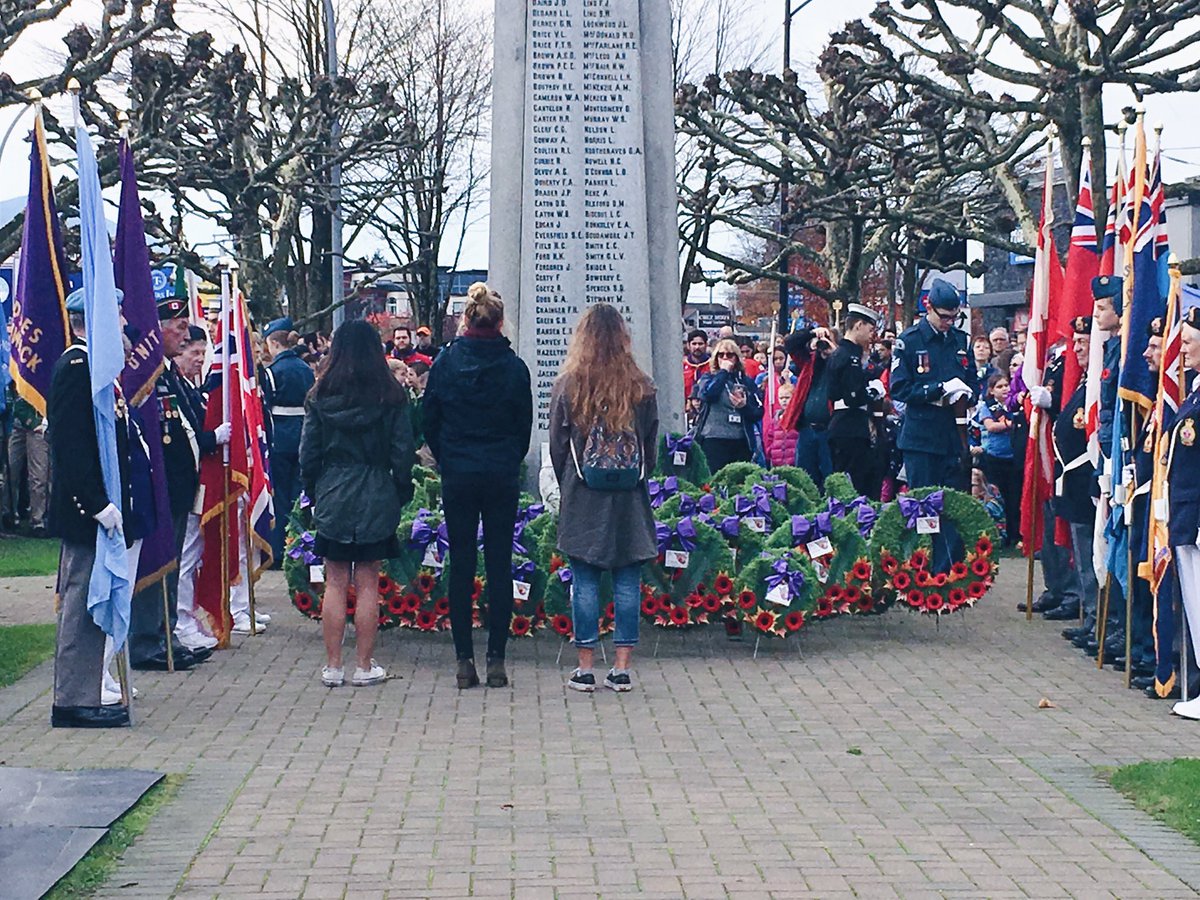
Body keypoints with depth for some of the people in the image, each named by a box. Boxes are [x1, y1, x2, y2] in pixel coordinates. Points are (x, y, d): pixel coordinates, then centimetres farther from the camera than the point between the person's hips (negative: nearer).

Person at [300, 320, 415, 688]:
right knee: (367, 584, 5)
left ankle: (333, 666, 9)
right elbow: (402, 450, -2)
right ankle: (365, 667, 9)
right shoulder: (390, 397, -5)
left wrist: (312, 492, 14)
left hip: (332, 498, 1)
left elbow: (308, 452, 2)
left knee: (335, 583, 7)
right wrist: (402, 492, 10)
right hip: (376, 500, -1)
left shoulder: (321, 396, -2)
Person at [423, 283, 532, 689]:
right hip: (502, 477, 0)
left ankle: (464, 659, 4)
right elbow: (525, 425, 4)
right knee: (499, 565, 5)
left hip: (457, 476, 0)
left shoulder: (446, 361, -4)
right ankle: (496, 658, 3)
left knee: (461, 565, 5)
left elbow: (429, 418, 2)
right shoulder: (514, 366, -5)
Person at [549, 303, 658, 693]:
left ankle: (585, 669, 5)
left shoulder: (568, 385, -6)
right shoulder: (641, 387, -1)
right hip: (630, 500, 1)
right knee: (627, 580, 5)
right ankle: (622, 668, 7)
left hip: (583, 499, -1)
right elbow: (651, 446, 6)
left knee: (585, 580, 4)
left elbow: (557, 445, 0)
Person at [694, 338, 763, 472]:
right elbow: (707, 394, -14)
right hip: (714, 439, -3)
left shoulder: (746, 381, 14)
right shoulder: (708, 379, 10)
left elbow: (759, 413, 10)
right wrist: (723, 371, -5)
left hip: (741, 442, 3)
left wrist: (745, 406, -11)